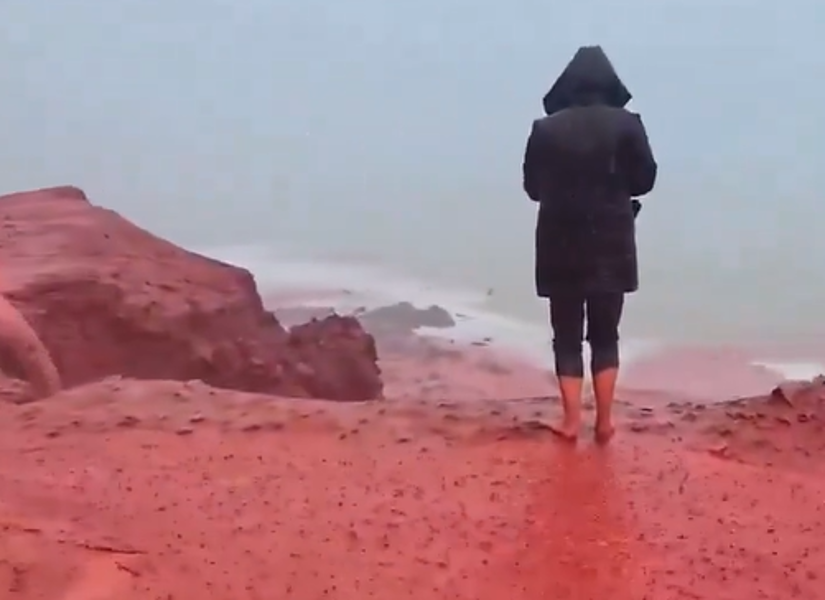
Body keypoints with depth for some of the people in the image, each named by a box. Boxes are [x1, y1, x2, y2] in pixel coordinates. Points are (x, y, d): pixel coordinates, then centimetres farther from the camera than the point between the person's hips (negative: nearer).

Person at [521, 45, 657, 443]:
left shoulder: (545, 129, -5)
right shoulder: (627, 125, -6)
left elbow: (532, 187, 2)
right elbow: (645, 180, 2)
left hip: (561, 248, 0)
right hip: (611, 247, 0)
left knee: (567, 337, 10)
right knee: (605, 336, 13)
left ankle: (572, 421, 8)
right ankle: (604, 421, 13)